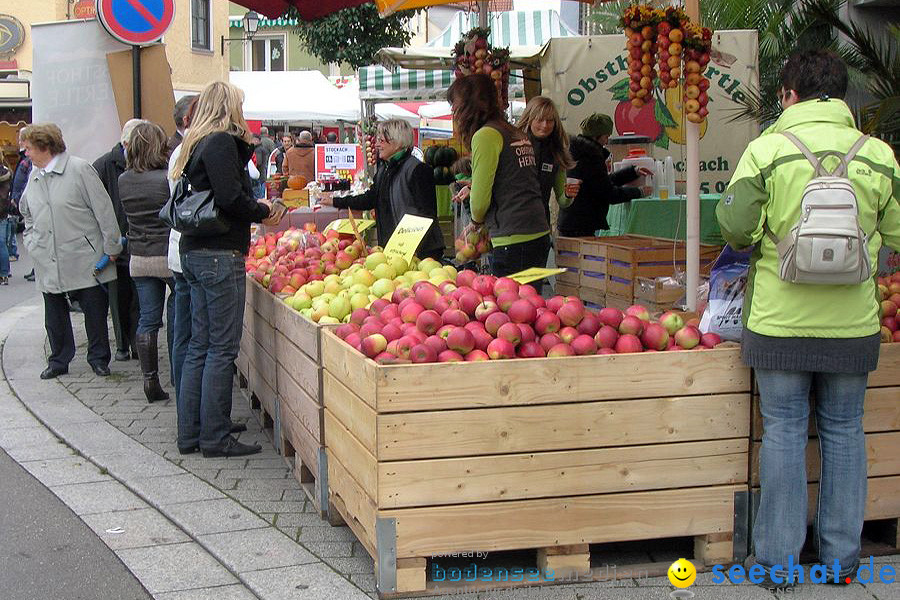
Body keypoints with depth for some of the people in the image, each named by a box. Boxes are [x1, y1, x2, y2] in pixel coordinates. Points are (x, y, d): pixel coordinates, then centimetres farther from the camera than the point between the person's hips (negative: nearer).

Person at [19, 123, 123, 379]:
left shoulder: (79, 169, -8)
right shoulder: (33, 177, 10)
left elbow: (103, 209, -7)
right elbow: (27, 214, 25)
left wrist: (111, 246, -7)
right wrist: (32, 243, 12)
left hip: (84, 259, -5)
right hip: (48, 264, 5)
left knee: (95, 310, 3)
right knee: (54, 315, 10)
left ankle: (98, 358, 17)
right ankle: (59, 360, 22)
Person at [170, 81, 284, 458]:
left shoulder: (197, 144, 17)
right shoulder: (222, 142, -11)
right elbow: (230, 196, -19)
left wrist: (245, 150, 17)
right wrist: (263, 213, -4)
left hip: (195, 253, 10)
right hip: (220, 255, -9)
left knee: (200, 346, 13)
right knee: (222, 349, -4)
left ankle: (190, 434, 17)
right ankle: (215, 438, 0)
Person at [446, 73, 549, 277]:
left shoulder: (486, 135, -8)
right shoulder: (518, 134, 17)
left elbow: (480, 199, -8)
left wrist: (476, 220, 11)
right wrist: (473, 190, 21)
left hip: (514, 241, -9)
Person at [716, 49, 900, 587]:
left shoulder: (767, 149, -8)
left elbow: (735, 225, -10)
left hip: (780, 320, -2)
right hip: (853, 322, 2)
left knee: (784, 432, 6)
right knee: (844, 431, 13)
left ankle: (778, 560, 13)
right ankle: (842, 556, 22)